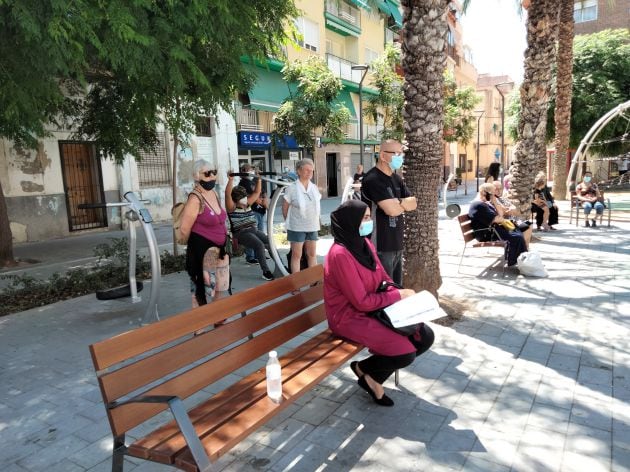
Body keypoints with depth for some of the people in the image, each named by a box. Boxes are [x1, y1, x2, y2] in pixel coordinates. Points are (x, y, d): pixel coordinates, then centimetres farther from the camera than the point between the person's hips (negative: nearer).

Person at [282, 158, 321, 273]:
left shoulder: (314, 187, 5)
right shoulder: (292, 188, -10)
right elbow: (285, 208, -2)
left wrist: (315, 221, 11)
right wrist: (289, 221, 7)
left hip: (312, 226, 5)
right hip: (297, 227, -5)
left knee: (312, 254, 12)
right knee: (296, 255, 2)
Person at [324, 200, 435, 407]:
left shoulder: (365, 244, 2)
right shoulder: (340, 254, -24)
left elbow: (385, 279, 10)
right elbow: (362, 302, -23)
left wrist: (404, 296, -9)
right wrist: (398, 295, -14)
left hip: (374, 309, 9)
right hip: (350, 318, -9)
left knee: (425, 336, 2)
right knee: (406, 353, -20)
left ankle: (375, 378, 15)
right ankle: (364, 369, 11)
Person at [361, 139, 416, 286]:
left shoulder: (397, 179, 14)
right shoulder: (372, 179, -15)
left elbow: (413, 203, 8)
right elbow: (392, 209, -23)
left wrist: (399, 202, -13)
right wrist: (405, 204, -1)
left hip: (396, 245, 9)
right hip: (380, 247, -9)